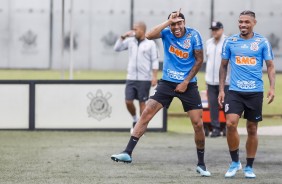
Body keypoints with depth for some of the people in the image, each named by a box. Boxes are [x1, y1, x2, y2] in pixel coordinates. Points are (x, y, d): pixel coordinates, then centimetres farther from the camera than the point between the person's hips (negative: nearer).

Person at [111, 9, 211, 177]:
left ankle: (201, 164, 11)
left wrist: (186, 81, -8)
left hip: (188, 84, -1)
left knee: (198, 123, -4)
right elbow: (149, 36, -25)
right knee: (147, 113, -11)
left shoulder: (194, 35, -8)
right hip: (167, 82, 1)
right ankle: (128, 152, -10)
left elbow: (199, 60, -3)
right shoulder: (167, 33, -5)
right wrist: (169, 21, -26)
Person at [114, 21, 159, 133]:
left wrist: (155, 77, -11)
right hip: (131, 78, 3)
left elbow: (155, 61, -4)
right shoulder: (130, 41, 9)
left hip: (144, 79, -3)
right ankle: (135, 120, 21)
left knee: (142, 102, 0)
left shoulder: (150, 44, -2)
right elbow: (117, 48, 7)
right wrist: (123, 37, -5)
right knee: (128, 101, -3)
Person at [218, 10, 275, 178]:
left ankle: (249, 167, 18)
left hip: (255, 92, 0)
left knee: (252, 129, 6)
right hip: (235, 91, 0)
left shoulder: (262, 42, 1)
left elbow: (270, 66, 3)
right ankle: (235, 162, 1)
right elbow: (224, 66, 12)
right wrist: (221, 89, 7)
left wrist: (272, 87, -10)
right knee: (231, 124, -16)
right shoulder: (230, 42, 5)